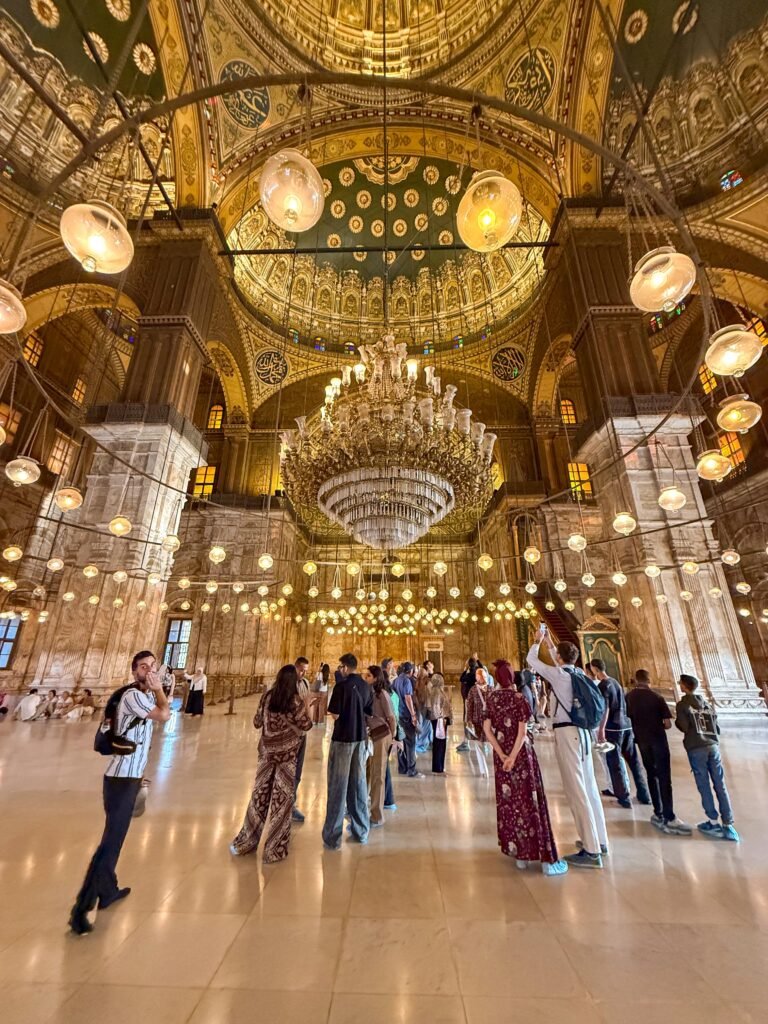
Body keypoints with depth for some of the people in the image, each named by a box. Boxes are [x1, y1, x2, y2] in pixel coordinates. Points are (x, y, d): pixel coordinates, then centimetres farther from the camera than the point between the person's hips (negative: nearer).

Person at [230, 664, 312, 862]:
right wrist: (304, 712, 7)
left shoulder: (267, 696, -3)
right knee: (281, 799, 8)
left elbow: (257, 723, 6)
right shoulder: (296, 700, -14)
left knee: (260, 795, 18)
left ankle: (245, 842, 31)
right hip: (287, 753, -4)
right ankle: (275, 849, 19)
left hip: (267, 751, 4)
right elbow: (306, 726, -7)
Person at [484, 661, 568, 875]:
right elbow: (522, 732, -17)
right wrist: (513, 756, -16)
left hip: (501, 754, 4)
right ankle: (547, 859, 13)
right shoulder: (519, 698, -12)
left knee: (508, 800, 13)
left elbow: (487, 728, -5)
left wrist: (501, 754, -7)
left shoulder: (491, 698, -1)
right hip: (521, 753, -3)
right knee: (528, 800, 3)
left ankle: (518, 852, 24)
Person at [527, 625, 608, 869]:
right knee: (589, 786, 17)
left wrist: (537, 641, 13)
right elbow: (561, 662, 28)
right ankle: (599, 840, 29)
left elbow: (531, 659, -3)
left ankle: (591, 851, 1)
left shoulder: (559, 674, -14)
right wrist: (550, 642, 34)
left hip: (566, 733, -9)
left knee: (576, 790, -4)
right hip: (581, 731, 9)